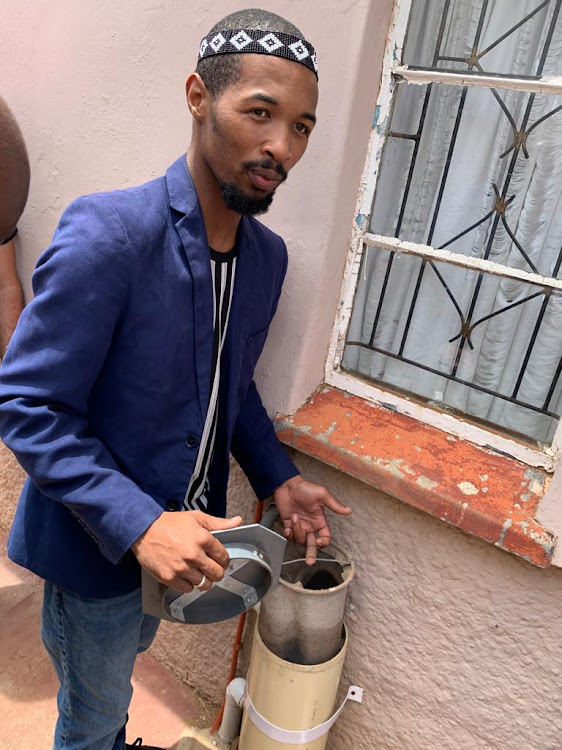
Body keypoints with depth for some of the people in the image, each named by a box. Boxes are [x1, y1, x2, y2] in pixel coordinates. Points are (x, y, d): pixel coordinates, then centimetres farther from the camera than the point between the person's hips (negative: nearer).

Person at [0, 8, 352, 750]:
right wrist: (138, 525, -30)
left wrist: (279, 478, -2)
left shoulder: (268, 255, -4)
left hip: (178, 530, 7)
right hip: (98, 546, -6)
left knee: (125, 657, 34)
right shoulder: (107, 234, -27)